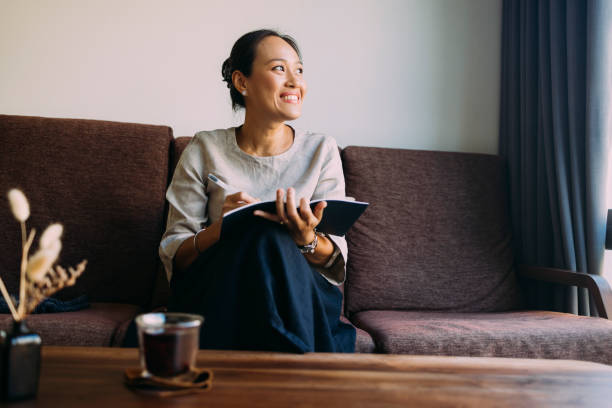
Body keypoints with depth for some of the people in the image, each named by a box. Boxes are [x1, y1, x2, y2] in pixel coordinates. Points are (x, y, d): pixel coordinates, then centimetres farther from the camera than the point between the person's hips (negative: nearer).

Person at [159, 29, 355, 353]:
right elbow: (173, 256, 0)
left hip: (301, 297, 1)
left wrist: (306, 238, -22)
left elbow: (336, 263, 2)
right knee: (263, 234, -31)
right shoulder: (205, 151, 2)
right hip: (215, 296, 0)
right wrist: (221, 226, -21)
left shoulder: (321, 151, 4)